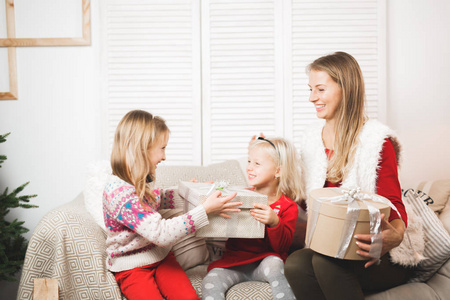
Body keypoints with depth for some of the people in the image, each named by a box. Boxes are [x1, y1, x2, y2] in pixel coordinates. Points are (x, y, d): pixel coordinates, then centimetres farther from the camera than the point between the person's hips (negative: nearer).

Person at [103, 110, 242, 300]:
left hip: (160, 256, 7)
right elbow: (161, 233, -32)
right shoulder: (120, 192, -28)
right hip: (131, 267, -7)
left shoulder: (137, 182, 2)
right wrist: (205, 210, -31)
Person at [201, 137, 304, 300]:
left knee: (273, 264, -36)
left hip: (264, 260, -2)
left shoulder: (287, 207, -1)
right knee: (210, 283, -24)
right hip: (234, 260, 3)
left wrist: (274, 222, -28)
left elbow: (282, 247, -9)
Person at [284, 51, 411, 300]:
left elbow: (393, 206, -11)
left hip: (378, 260, -4)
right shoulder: (312, 138, 11)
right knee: (295, 263, -29)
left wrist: (395, 235, -35)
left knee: (325, 260, -35)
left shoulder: (377, 141, -7)